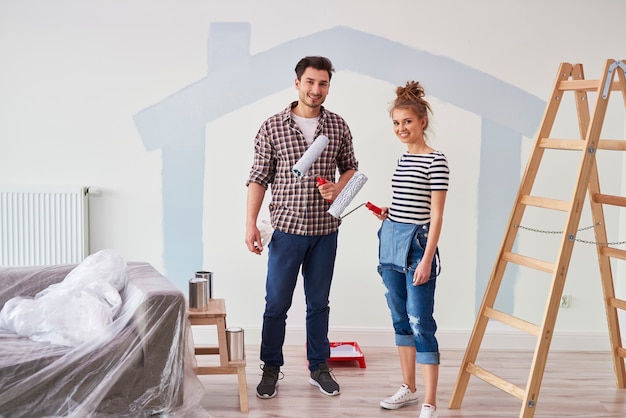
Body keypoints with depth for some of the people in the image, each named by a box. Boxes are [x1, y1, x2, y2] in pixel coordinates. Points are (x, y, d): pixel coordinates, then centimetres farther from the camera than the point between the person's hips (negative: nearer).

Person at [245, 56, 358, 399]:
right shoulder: (273, 127, -5)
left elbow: (350, 167, 14)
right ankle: (271, 368, 21)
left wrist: (339, 187, -8)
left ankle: (318, 367, 26)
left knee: (319, 302, 13)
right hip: (287, 229, -2)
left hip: (326, 230, 2)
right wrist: (251, 224, -10)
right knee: (276, 303, 5)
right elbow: (258, 178, -3)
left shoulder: (338, 126, 3)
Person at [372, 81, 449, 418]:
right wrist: (386, 213, 4)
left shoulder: (435, 161, -10)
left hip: (417, 244, -8)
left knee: (421, 324, -7)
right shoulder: (403, 159, 12)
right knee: (400, 319, 15)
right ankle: (408, 389, 28)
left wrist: (426, 260, -17)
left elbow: (436, 216, -13)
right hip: (391, 242, 8)